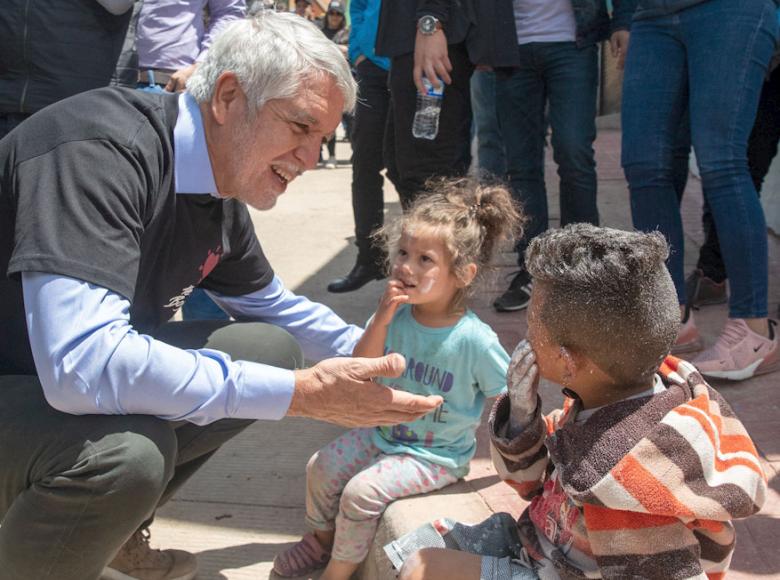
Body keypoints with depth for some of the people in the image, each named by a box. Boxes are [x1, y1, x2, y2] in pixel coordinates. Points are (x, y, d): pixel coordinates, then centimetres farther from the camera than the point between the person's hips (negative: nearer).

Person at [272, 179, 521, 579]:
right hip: (384, 433, 6)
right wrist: (380, 321, -23)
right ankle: (321, 538, 31)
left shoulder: (476, 340, -25)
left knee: (361, 492, -18)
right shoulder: (397, 314, -12)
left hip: (437, 454, -6)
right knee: (321, 467, 4)